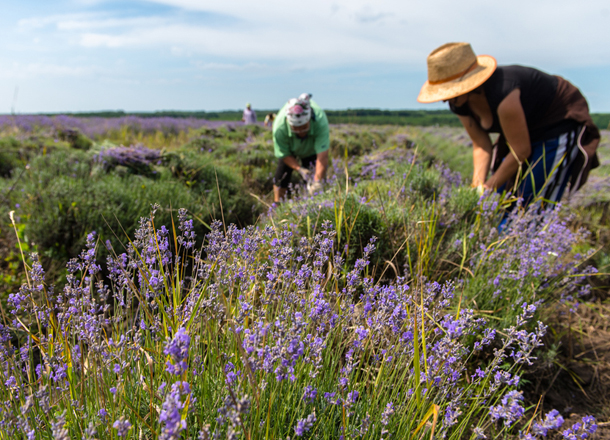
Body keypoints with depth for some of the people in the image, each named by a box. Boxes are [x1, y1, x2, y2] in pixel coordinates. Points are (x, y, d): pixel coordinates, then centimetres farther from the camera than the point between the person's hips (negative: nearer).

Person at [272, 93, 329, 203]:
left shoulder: (320, 121, -45)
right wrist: (300, 169, -37)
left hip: (311, 148, 0)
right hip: (289, 148, 1)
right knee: (281, 177, -5)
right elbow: (284, 155, -24)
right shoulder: (279, 127, -40)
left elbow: (322, 156, -48)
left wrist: (317, 181, -55)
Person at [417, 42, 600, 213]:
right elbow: (481, 145, -4)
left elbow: (521, 151, -27)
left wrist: (488, 188, -19)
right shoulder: (460, 104, -13)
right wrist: (477, 186, -17)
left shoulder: (501, 94, -38)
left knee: (533, 205, -14)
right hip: (528, 130, 8)